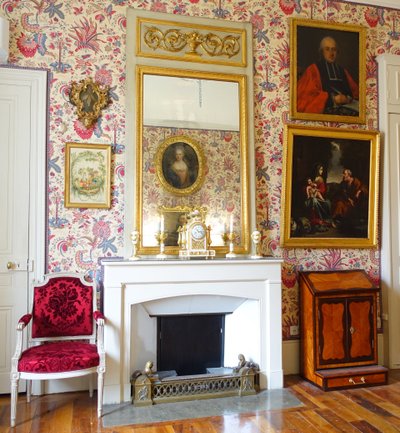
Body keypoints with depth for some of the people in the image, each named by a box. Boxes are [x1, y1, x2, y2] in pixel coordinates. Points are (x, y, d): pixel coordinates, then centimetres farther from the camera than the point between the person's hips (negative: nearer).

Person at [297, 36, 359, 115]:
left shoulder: (343, 71, 27)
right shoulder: (313, 70, 11)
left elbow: (355, 92, 21)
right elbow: (307, 95, -2)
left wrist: (349, 99, -3)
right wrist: (331, 99, -11)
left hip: (347, 107, 5)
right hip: (325, 111, -5)